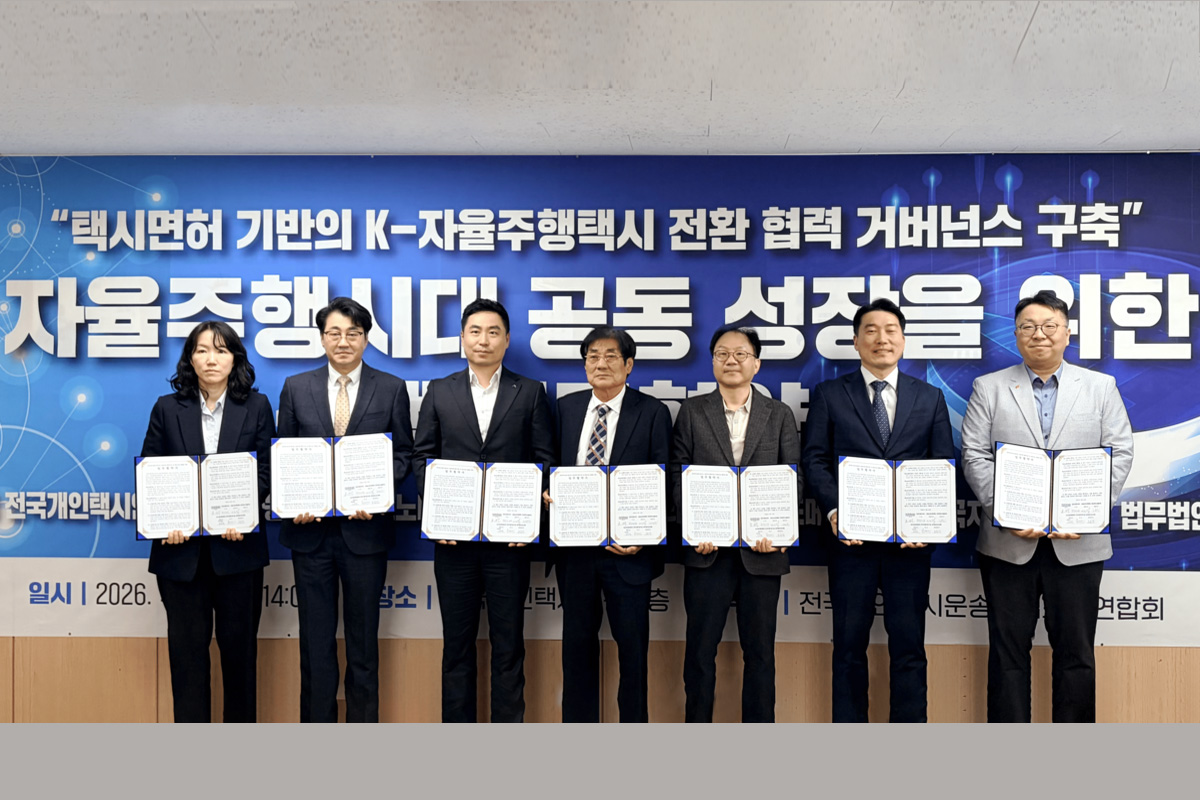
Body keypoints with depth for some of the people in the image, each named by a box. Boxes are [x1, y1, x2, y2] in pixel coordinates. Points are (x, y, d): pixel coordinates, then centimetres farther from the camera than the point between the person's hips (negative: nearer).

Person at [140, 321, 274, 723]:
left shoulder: (257, 407, 3)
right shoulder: (167, 408, 6)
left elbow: (266, 470, -1)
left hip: (237, 544, -1)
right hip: (182, 547, 1)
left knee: (239, 644, 8)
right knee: (187, 646, 8)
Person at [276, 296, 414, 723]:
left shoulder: (391, 388, 2)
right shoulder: (296, 387, 6)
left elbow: (402, 453, 2)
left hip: (365, 525, -1)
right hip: (311, 527, 1)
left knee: (363, 636, 10)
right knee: (315, 637, 10)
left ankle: (363, 723, 24)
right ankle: (317, 724, 24)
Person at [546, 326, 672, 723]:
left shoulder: (652, 412, -4)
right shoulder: (565, 407, 8)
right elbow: (553, 465, 14)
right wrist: (548, 491, -8)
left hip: (626, 546, -3)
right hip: (574, 546, 4)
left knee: (632, 640, 7)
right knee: (577, 638, 15)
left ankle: (634, 718, 26)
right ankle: (578, 721, 30)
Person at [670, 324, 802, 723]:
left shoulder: (780, 415, 8)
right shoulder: (691, 411, 6)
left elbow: (794, 479, 3)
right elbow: (679, 476, 2)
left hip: (761, 547, 1)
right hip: (707, 548, 0)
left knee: (760, 649, 9)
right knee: (700, 648, 6)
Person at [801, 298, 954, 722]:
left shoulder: (930, 398, 10)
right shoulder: (829, 394, 6)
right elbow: (815, 460, 0)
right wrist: (834, 510, -14)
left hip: (910, 539, 1)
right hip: (851, 538, -1)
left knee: (908, 647, 6)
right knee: (849, 646, 8)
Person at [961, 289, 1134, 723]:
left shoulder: (1101, 387, 9)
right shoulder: (988, 388, 6)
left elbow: (1120, 454, 2)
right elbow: (974, 456, -1)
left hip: (1078, 544, 1)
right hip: (1008, 542, -1)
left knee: (1076, 651, 8)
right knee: (1008, 650, 6)